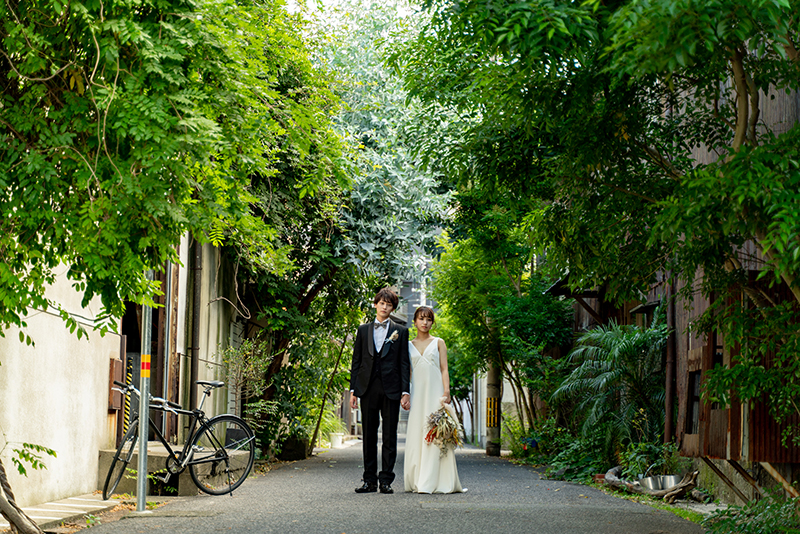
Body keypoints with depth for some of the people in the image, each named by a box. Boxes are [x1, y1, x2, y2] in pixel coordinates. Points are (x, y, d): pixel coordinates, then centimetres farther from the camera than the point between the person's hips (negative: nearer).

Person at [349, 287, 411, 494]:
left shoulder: (400, 332, 8)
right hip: (368, 388, 2)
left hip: (391, 389, -2)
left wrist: (405, 392, -5)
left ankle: (386, 480, 4)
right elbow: (356, 361, 12)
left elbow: (404, 363, 4)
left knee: (389, 436, 0)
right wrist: (353, 390, 5)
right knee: (369, 436, 4)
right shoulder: (363, 330, 13)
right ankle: (370, 480, 9)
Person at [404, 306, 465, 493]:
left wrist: (446, 392, -10)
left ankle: (432, 482, -11)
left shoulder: (438, 343, 8)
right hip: (417, 392, 2)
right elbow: (407, 372, 14)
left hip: (435, 391, -2)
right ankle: (417, 481, 3)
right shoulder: (409, 345, 14)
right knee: (416, 434, -2)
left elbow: (444, 370, 2)